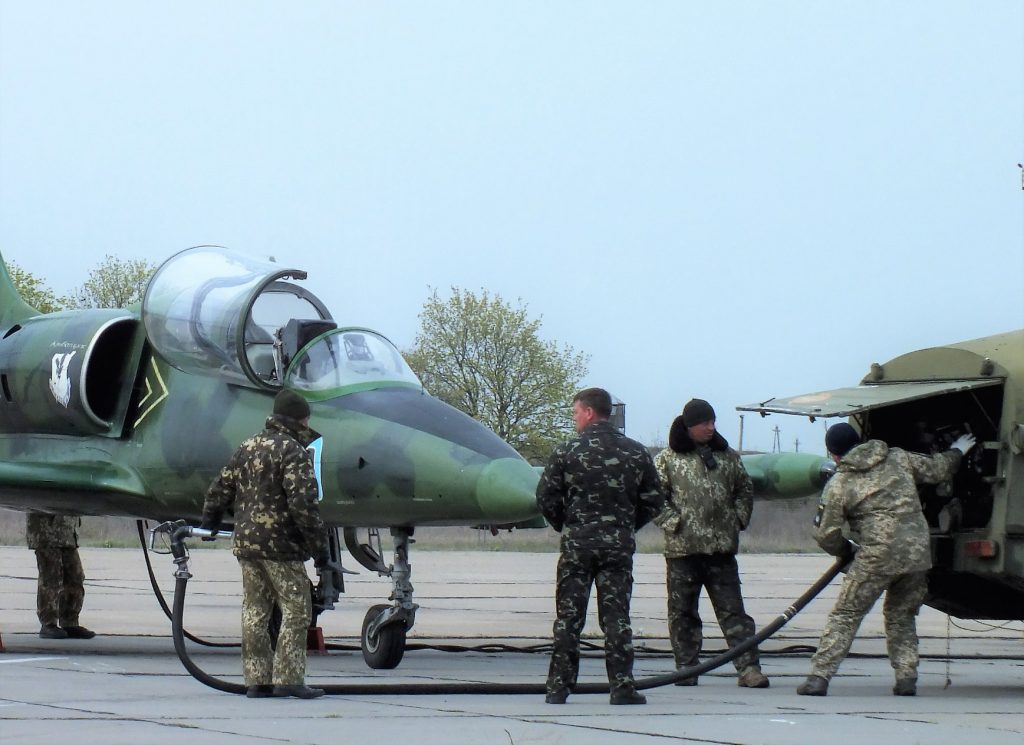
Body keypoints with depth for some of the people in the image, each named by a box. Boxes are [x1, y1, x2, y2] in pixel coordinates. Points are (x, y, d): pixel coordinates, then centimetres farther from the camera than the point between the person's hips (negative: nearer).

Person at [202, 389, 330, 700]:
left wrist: (210, 519, 35)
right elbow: (303, 503, -19)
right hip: (280, 545, -8)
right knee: (296, 610, -1)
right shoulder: (294, 452, -11)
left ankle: (256, 679, 12)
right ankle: (288, 678, -6)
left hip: (245, 542, 8)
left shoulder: (248, 447, 12)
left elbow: (222, 487, 19)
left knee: (254, 612, 10)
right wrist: (319, 545, -15)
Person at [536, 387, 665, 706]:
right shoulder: (635, 452, 3)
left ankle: (559, 687, 5)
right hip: (619, 545, 2)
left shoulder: (567, 451, -5)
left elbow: (546, 498, -3)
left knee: (568, 617, 4)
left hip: (577, 544, -2)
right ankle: (622, 686, -1)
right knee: (616, 616, 4)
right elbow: (653, 500, 6)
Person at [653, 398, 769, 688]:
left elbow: (745, 489, 23)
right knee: (682, 612, 4)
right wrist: (672, 522, -10)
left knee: (732, 610, -1)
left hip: (722, 548, 2)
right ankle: (686, 667, 11)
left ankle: (748, 667, -4)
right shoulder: (668, 459, 1)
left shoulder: (728, 457, 12)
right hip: (682, 548, -2)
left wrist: (739, 518, 10)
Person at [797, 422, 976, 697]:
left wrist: (846, 550, 23)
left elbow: (826, 536, 3)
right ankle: (906, 677, 11)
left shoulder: (838, 486, 0)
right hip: (917, 554, 4)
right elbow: (938, 469, 22)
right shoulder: (898, 458, 10)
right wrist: (957, 451, 43)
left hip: (878, 558, -4)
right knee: (901, 616, 21)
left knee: (845, 615, 4)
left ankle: (819, 676, -2)